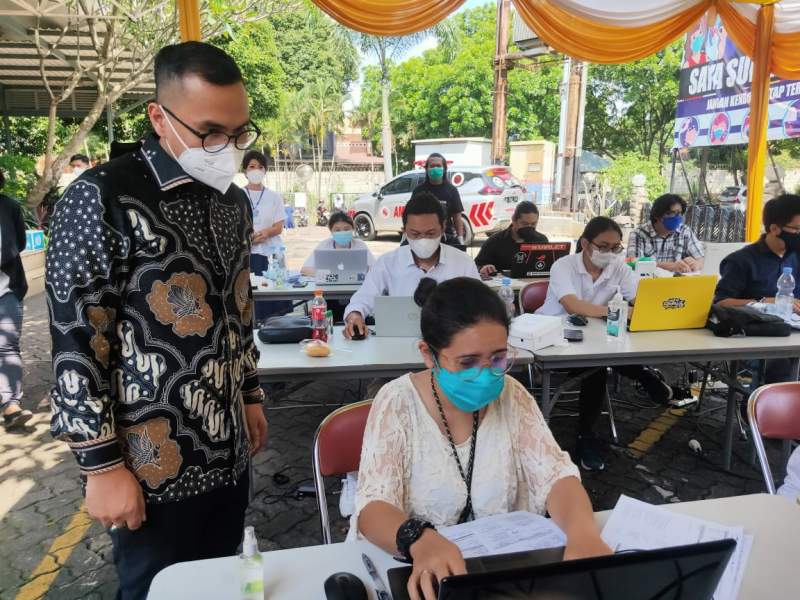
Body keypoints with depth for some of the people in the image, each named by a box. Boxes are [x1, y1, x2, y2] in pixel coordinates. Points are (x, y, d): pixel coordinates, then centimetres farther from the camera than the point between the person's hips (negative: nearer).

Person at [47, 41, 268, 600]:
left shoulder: (235, 201, 7)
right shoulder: (103, 199, -15)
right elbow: (75, 343, -15)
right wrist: (102, 464, -13)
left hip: (228, 453, 6)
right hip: (153, 466, -6)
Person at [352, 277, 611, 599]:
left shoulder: (512, 397, -4)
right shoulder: (398, 403, -14)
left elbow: (556, 476, -9)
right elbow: (372, 508, -20)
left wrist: (582, 533, -29)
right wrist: (421, 540, -40)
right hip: (418, 570, -2)